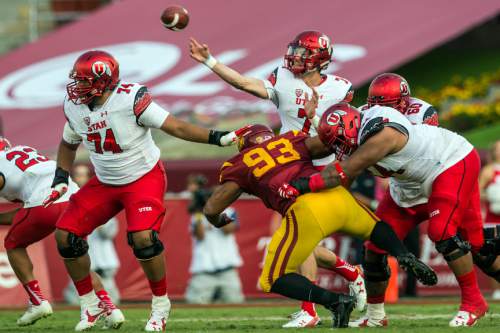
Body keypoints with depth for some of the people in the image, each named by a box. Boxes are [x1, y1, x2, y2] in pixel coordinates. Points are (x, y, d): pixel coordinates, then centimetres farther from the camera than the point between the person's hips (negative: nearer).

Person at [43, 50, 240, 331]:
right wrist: (61, 178, 1)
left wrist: (216, 138, -30)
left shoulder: (130, 99, -25)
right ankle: (90, 306, 13)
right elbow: (69, 144, 14)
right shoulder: (74, 107, -7)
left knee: (143, 237, -27)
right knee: (66, 235, -4)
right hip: (105, 183, 6)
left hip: (145, 179, -6)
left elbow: (175, 126, -21)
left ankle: (161, 304, -3)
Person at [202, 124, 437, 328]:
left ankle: (334, 301, -10)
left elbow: (211, 208, 11)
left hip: (306, 210, -4)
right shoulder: (292, 140, 25)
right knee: (373, 227, 35)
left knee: (273, 281, 9)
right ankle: (403, 255, 5)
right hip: (337, 196, 4)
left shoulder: (240, 165, 18)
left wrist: (218, 220, 33)